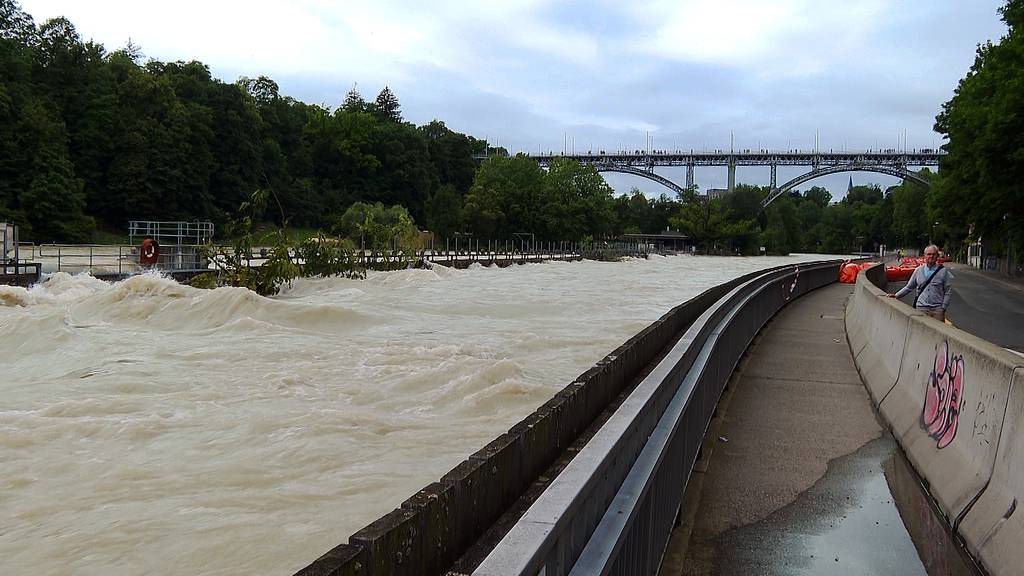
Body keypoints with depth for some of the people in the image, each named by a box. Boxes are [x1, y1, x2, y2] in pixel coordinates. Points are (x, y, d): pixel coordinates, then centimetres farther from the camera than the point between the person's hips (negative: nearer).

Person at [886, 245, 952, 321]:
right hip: (921, 308, 2)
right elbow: (909, 287, 15)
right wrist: (896, 295, 8)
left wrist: (943, 308, -3)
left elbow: (948, 292, 3)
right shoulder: (918, 270, 9)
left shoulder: (943, 271, 3)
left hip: (937, 309, -1)